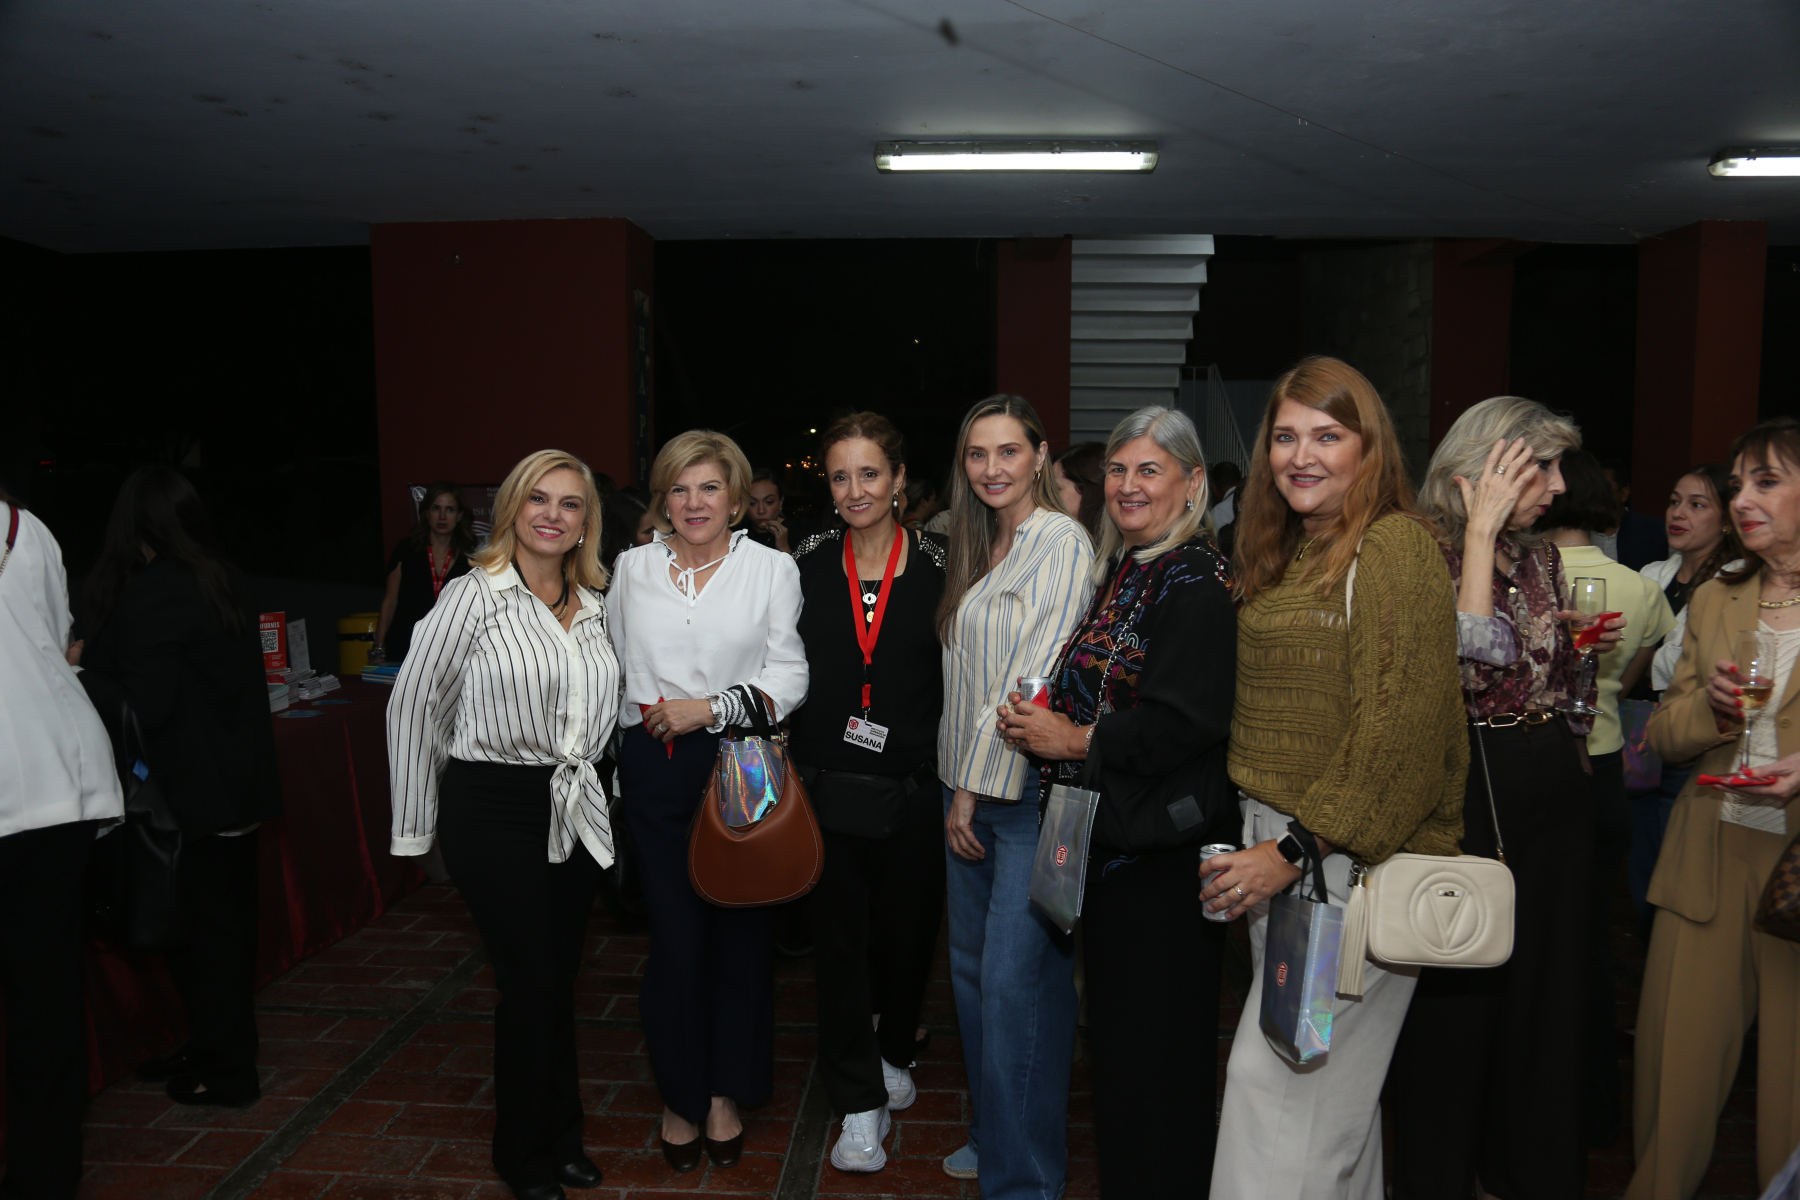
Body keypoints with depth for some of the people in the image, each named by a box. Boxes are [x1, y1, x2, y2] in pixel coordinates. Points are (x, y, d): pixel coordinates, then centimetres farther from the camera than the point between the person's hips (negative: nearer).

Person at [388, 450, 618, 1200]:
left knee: (561, 977, 14)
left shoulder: (594, 605, 7)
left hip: (576, 812, 5)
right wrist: (416, 825, -2)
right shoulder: (473, 597, -9)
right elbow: (412, 705, -5)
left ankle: (562, 1136, 33)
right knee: (529, 981, 1)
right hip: (494, 810, -5)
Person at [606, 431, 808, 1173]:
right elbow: (613, 666, 18)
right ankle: (680, 1094, 24)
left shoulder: (771, 569, 2)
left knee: (738, 930, 7)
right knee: (674, 935, 5)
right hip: (654, 769, 1)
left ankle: (726, 1091, 26)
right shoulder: (632, 568, 10)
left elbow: (789, 674, -3)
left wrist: (711, 707, -12)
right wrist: (644, 718, 9)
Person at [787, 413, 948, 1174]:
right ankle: (860, 1102, 17)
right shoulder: (809, 562, 2)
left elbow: (958, 671, 0)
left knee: (906, 931, 14)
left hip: (912, 784, -1)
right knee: (839, 936, 4)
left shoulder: (936, 563, -3)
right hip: (826, 781, 1)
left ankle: (895, 1054, 42)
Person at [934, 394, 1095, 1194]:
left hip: (1032, 786, -8)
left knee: (1017, 979, -6)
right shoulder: (978, 548, 15)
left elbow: (1034, 677, -16)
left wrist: (976, 788, -13)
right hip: (969, 784, 8)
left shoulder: (1062, 542, -11)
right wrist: (958, 788, 11)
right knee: (972, 966, 15)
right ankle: (992, 1134, 31)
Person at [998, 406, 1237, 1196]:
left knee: (1156, 1037, 3)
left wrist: (1076, 740, -15)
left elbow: (1185, 722, -24)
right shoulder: (1119, 571, 13)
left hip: (1164, 848, -9)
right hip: (1108, 835, 9)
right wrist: (1038, 723, 1)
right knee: (1114, 1023, 19)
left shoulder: (1197, 583, -15)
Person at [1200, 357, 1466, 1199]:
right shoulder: (1283, 554, 16)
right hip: (1279, 847, 8)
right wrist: (1263, 842, 10)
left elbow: (1402, 728, -18)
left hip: (1350, 860, -8)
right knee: (1331, 1084, 17)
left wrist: (1298, 850, -18)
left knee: (1278, 1078, -5)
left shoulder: (1394, 545, -11)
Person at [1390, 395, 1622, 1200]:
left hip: (1554, 798, 7)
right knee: (1456, 1002, 3)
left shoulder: (1540, 557, 12)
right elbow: (1474, 658, -26)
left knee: (1548, 989, 15)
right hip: (1470, 794, -7)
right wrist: (1482, 532, -21)